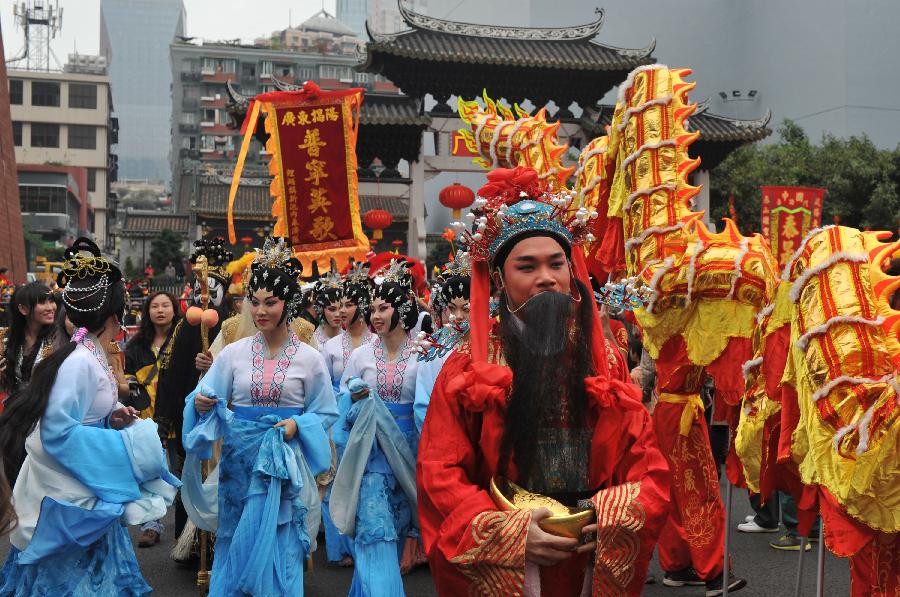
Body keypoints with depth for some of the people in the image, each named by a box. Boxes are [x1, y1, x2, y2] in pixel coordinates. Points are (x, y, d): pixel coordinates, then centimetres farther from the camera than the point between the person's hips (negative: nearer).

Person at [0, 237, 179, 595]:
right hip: (67, 499, -9)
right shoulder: (79, 362, -23)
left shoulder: (89, 356, 5)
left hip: (84, 492, 9)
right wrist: (129, 442, -19)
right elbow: (59, 433, -25)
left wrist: (111, 419, 1)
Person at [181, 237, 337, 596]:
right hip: (239, 462, 2)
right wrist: (201, 404, -17)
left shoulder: (309, 359, -3)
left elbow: (326, 413, 4)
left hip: (283, 465, -2)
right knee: (235, 548, 9)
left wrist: (298, 424, -14)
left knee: (279, 550, 3)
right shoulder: (233, 353, 1)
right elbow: (208, 398, 4)